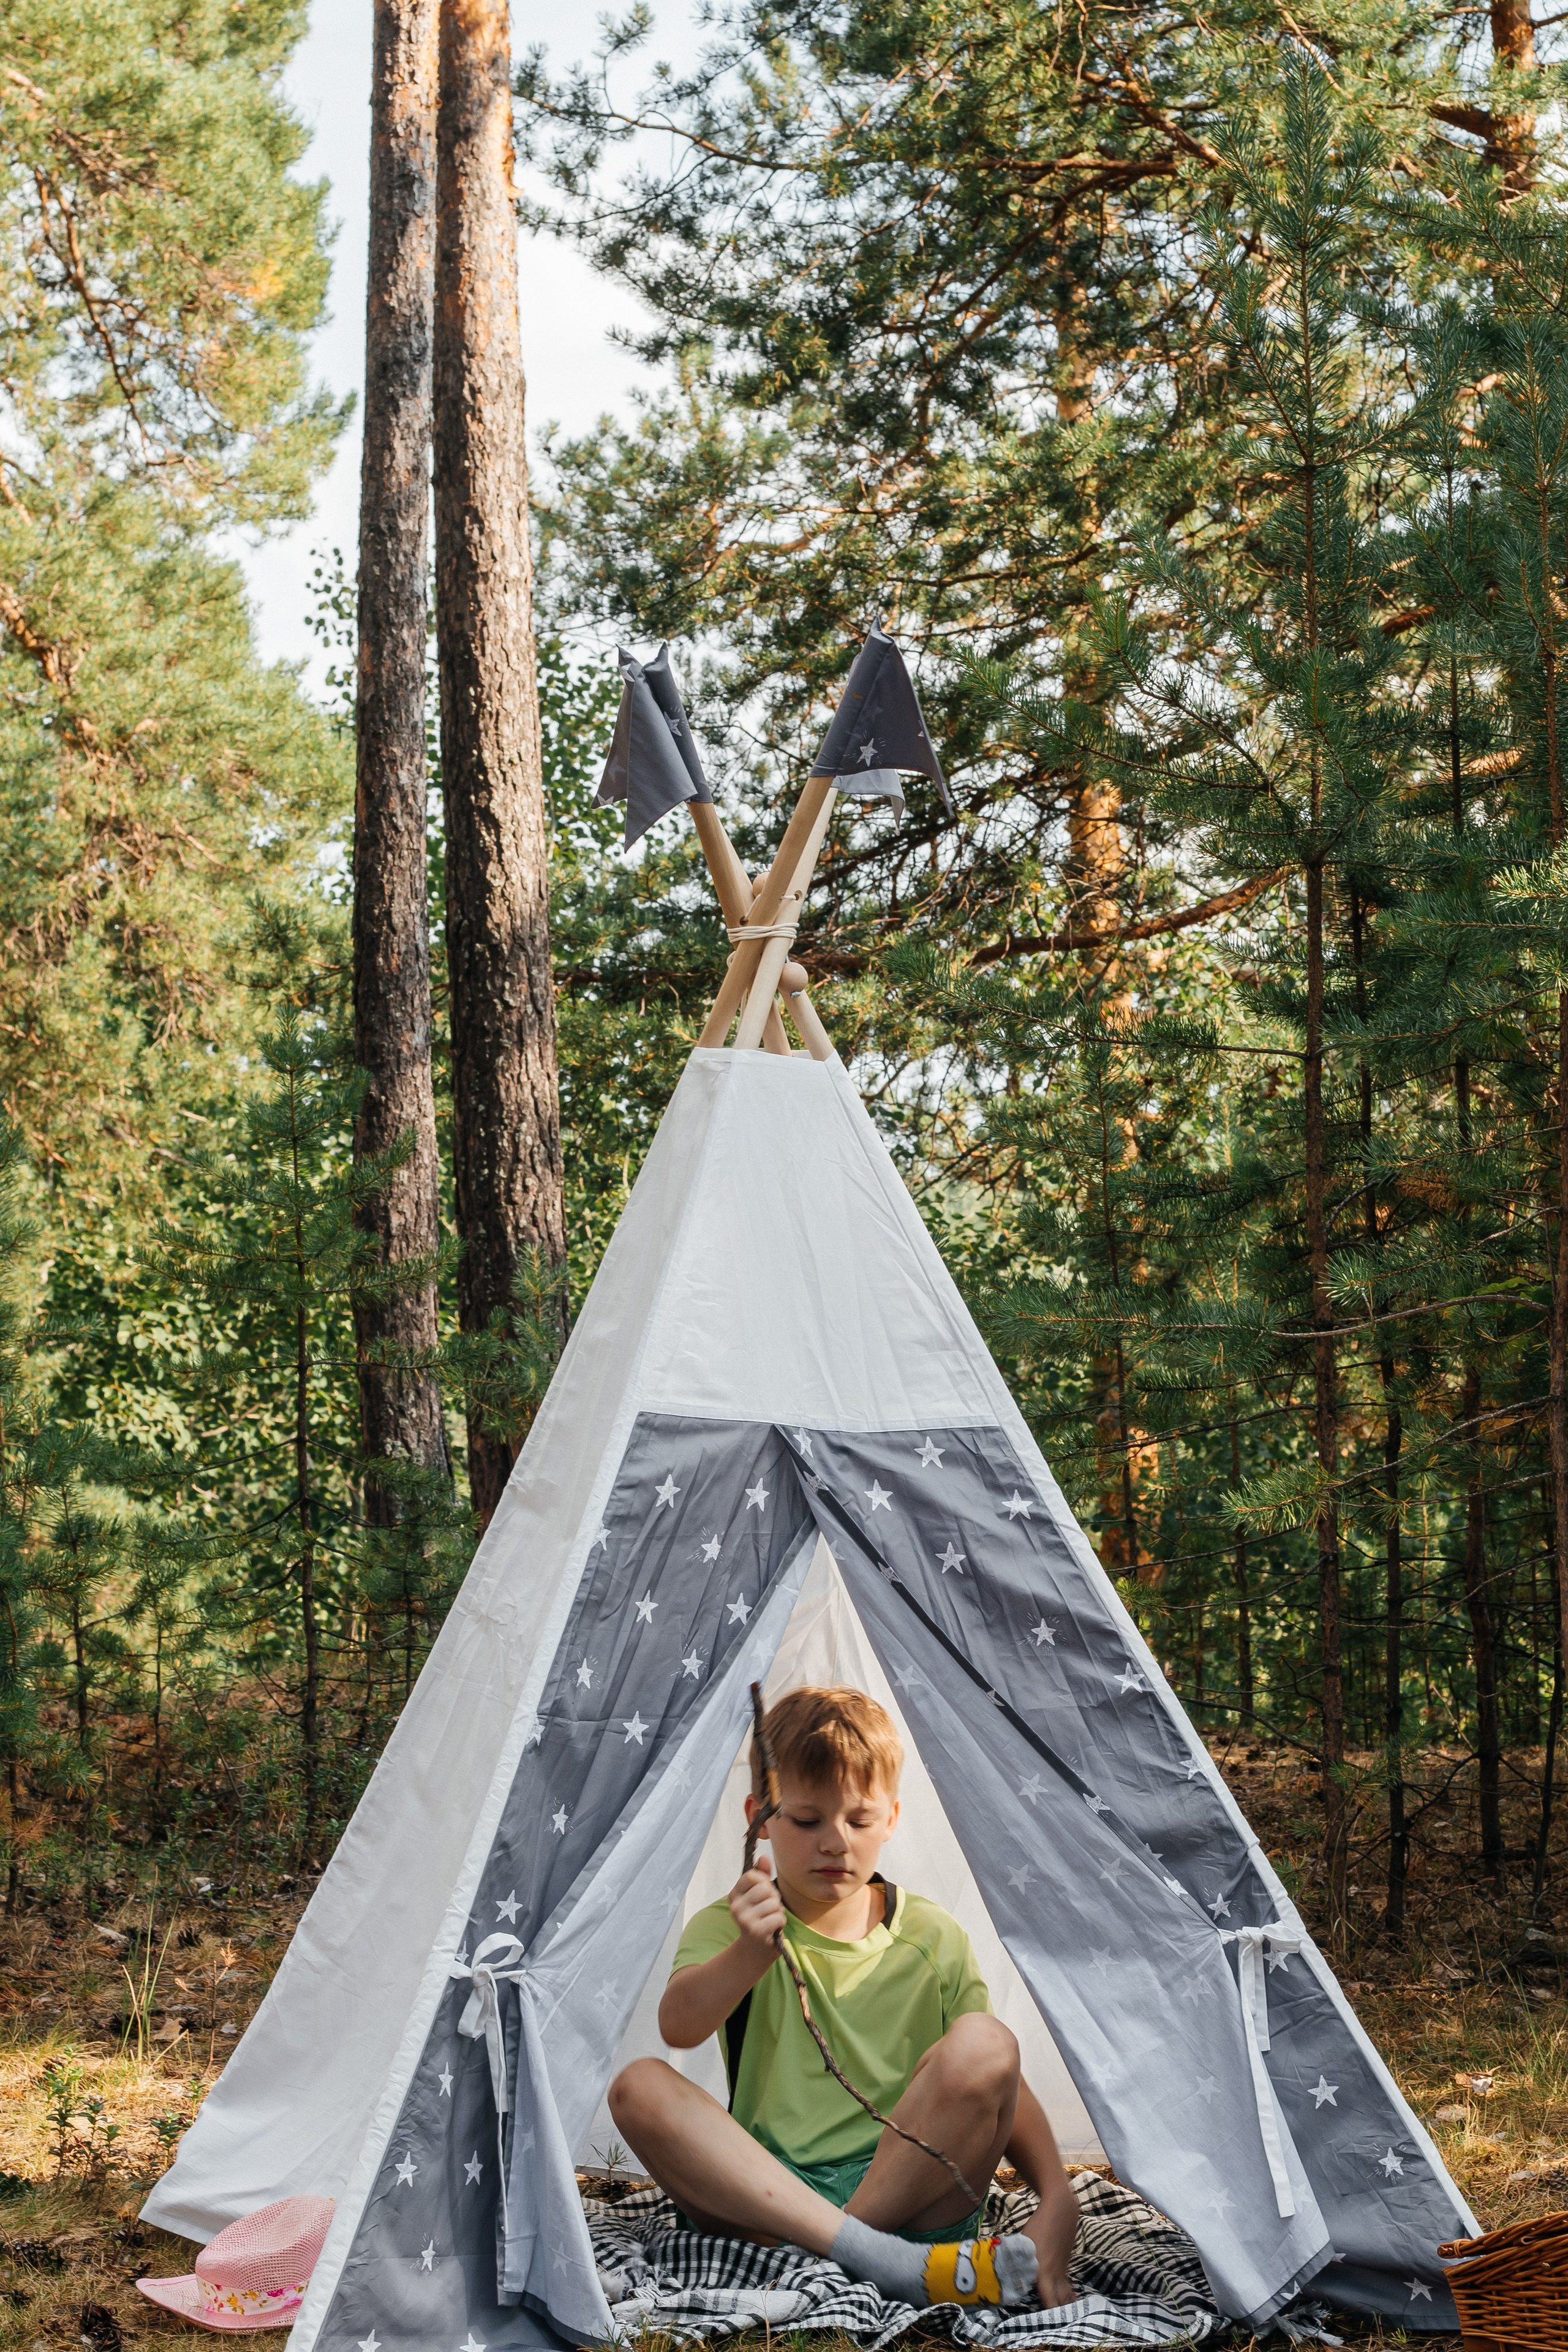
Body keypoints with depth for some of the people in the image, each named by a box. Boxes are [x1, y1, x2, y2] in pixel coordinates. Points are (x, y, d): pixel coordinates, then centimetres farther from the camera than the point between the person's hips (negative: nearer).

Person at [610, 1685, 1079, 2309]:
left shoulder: (934, 1940, 8)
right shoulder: (727, 1929, 4)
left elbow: (1001, 2085, 6)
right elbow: (678, 2026, -18)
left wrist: (1057, 2199, -12)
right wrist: (751, 1955, -39)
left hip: (907, 2187, 0)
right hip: (765, 2196, 0)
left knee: (983, 2046, -24)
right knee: (640, 2086, -26)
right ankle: (882, 2260, -36)